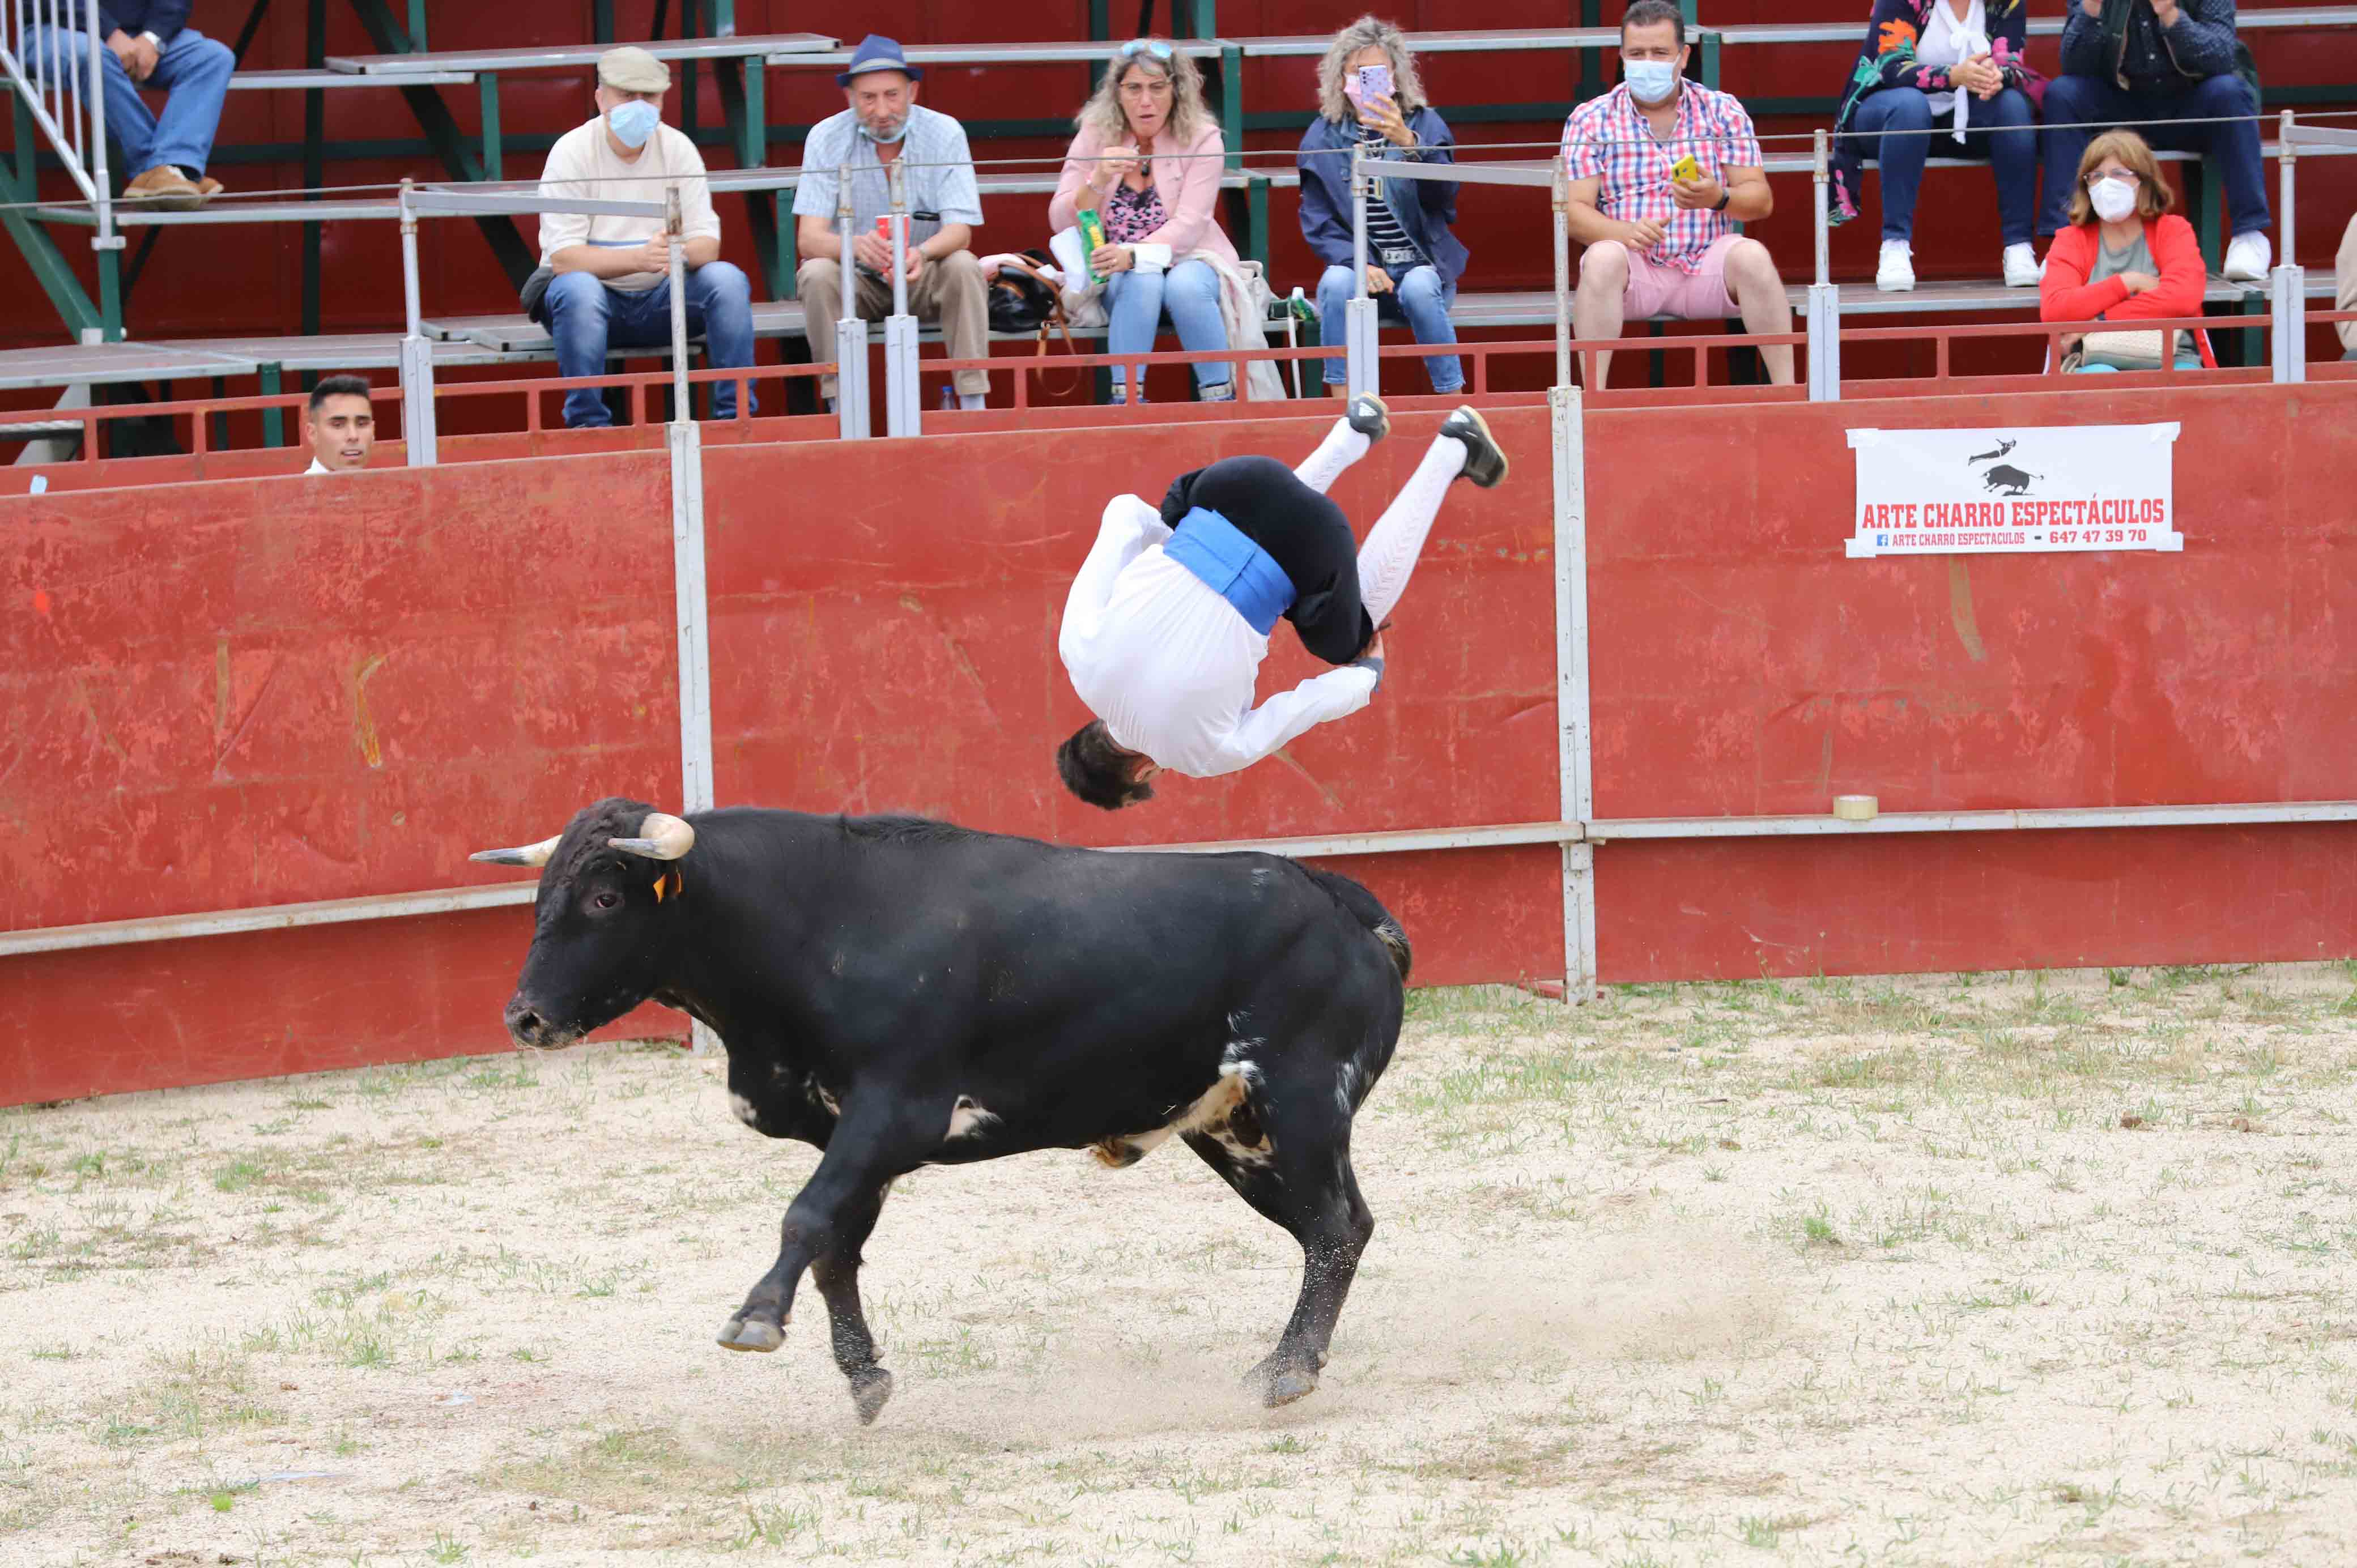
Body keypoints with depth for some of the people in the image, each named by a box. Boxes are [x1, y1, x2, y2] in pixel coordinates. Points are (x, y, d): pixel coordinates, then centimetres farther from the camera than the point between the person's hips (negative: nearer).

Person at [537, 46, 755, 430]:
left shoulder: (678, 149, 0)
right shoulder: (573, 152, -10)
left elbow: (707, 246, -6)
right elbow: (563, 258, -20)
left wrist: (677, 253, -32)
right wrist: (640, 258, -35)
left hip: (659, 301, 3)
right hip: (597, 298, -3)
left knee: (727, 279, -22)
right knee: (579, 288, -36)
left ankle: (735, 418, -15)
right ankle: (588, 423, -27)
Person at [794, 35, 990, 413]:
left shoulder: (946, 134, -10)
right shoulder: (827, 138, -11)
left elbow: (959, 231, -17)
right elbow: (809, 237, -19)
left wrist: (922, 253, -42)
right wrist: (855, 246, -44)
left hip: (924, 279, 0)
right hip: (856, 281, 0)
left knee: (964, 267, -29)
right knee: (816, 274, -30)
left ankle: (973, 406, -28)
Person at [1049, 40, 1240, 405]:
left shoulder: (1201, 138, -6)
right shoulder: (1095, 137, 0)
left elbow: (1188, 225, -15)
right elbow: (1061, 221, -6)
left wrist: (1133, 255, -33)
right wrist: (1099, 179, -25)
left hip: (1186, 260, -1)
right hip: (1116, 276, 1)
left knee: (1185, 287, -35)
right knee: (1142, 283, -34)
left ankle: (1219, 398, -21)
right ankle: (1126, 399, -30)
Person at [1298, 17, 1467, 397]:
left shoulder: (1425, 124, 3)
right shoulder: (1322, 136, 6)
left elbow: (1443, 195, -15)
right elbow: (1317, 223, 1)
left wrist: (1408, 143, -33)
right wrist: (1357, 263, -18)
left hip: (1421, 268, -1)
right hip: (1357, 268, 1)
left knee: (1419, 288, -34)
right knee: (1338, 282, -32)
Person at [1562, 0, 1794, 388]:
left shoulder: (1723, 111, 11)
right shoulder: (1590, 120, 8)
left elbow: (1761, 200, 6)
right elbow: (1575, 209, -2)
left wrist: (1718, 199, -18)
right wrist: (1625, 232, -23)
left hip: (1707, 269, 1)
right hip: (1634, 268, -1)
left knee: (1751, 255, -29)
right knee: (1603, 257, -33)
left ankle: (1785, 389, -30)